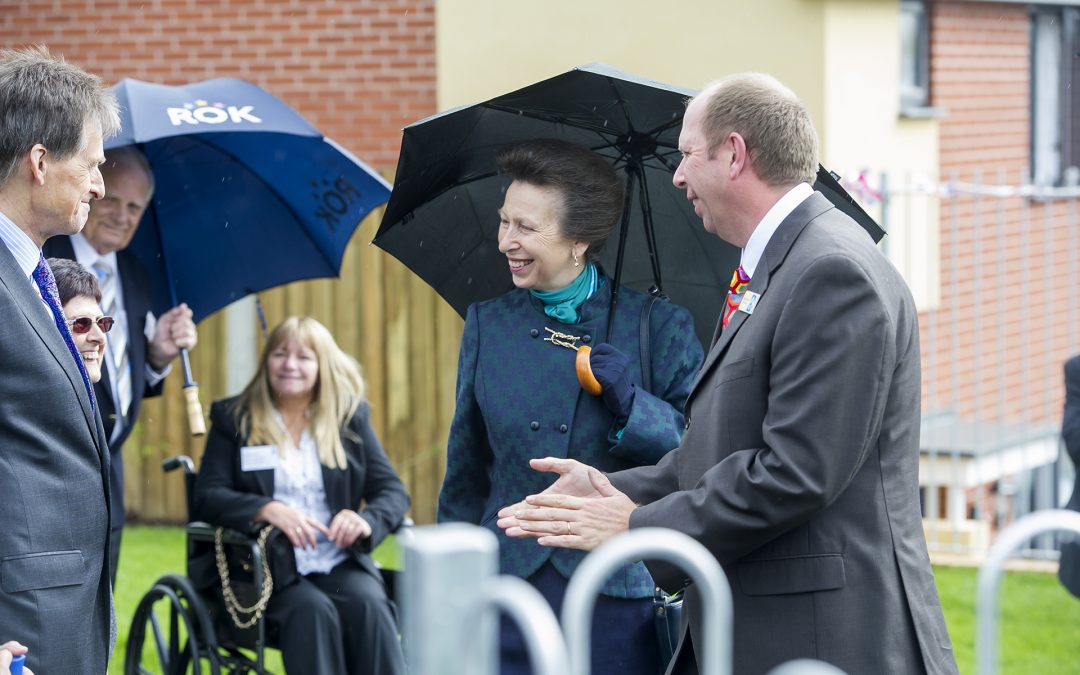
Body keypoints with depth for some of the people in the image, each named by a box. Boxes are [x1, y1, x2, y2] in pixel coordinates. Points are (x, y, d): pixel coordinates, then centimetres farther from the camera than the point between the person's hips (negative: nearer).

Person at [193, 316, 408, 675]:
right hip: (265, 565, -2)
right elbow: (207, 496, -1)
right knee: (313, 610, -33)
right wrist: (268, 510, -20)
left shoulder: (350, 417, 15)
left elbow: (392, 491, 9)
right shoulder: (233, 418, 10)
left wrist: (367, 520, -15)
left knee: (370, 605, -31)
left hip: (341, 563, 2)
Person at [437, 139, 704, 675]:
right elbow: (466, 473, 14)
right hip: (510, 593, 3)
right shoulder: (487, 324, 10)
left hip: (620, 603, -2)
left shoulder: (659, 326, 0)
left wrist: (632, 406, -18)